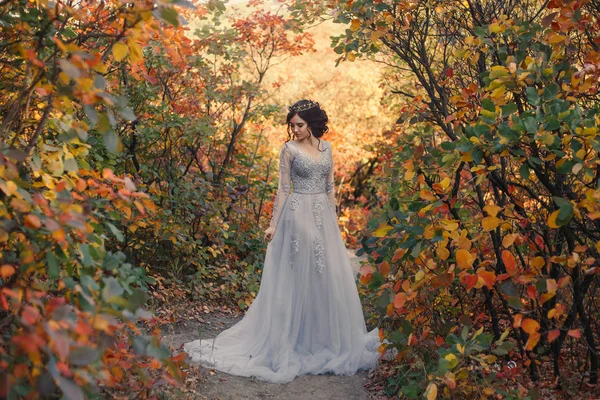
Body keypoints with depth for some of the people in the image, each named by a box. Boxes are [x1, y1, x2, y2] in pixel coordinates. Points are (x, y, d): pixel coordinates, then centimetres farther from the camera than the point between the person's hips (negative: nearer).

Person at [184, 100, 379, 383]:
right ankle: (296, 337, 10)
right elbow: (283, 189, -4)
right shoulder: (290, 149, -4)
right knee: (297, 275, 0)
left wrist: (334, 219, 12)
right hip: (298, 215, -5)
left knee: (327, 275, 9)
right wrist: (274, 224, -7)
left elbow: (330, 186, 13)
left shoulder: (326, 147, 9)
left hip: (323, 216, 5)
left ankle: (327, 337, 23)